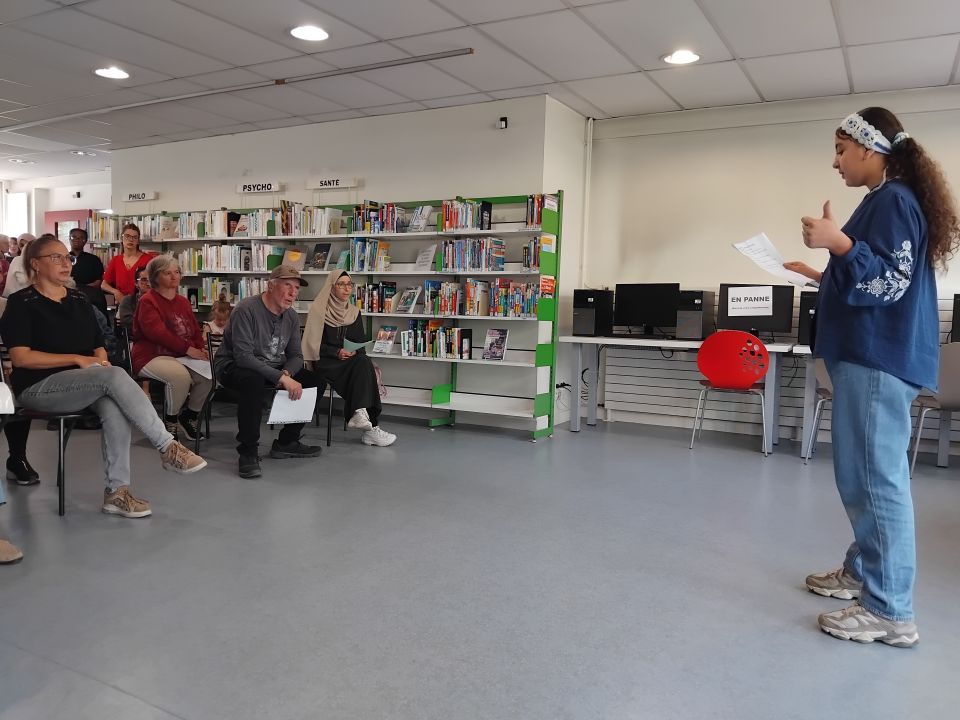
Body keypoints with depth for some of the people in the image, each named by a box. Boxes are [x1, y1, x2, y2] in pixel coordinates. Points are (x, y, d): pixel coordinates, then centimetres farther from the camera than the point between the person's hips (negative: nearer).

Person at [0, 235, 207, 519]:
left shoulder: (79, 301, 15)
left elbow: (99, 346, 17)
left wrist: (100, 360, -7)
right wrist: (77, 359, -16)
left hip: (85, 384, 5)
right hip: (39, 387, -5)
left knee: (114, 407, -32)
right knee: (115, 377, -33)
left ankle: (116, 491, -30)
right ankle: (167, 447, -30)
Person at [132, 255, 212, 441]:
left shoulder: (183, 302, 19)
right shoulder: (148, 302, -4)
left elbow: (195, 330, 19)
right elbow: (157, 332, -19)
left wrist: (201, 349, -3)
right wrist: (188, 349, -26)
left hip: (181, 357, 7)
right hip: (152, 357, -6)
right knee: (180, 375, -35)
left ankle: (190, 416, 2)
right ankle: (170, 422, -10)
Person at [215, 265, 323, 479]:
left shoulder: (291, 316, 3)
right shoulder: (247, 309, -21)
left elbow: (296, 355, 6)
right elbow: (243, 356, -30)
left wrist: (286, 373, -19)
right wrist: (281, 378, -35)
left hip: (275, 369, 8)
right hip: (233, 367, -7)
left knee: (315, 381, -6)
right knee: (253, 381, -41)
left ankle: (286, 443, 3)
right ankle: (248, 452, -26)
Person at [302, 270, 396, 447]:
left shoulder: (354, 312, 16)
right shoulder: (319, 309, 1)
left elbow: (362, 342, 15)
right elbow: (314, 343, -4)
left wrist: (355, 352, -7)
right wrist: (337, 352, -16)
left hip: (353, 361, 5)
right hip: (325, 361, -5)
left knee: (363, 363, -31)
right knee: (363, 364, -32)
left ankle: (360, 414, -35)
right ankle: (370, 426, -39)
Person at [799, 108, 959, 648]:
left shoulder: (894, 200, -11)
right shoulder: (885, 201, 20)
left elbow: (890, 281, -20)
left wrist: (838, 243, -29)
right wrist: (823, 275, 29)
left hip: (879, 361, -11)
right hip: (867, 356, 11)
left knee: (878, 478, -9)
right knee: (861, 476, 16)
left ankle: (891, 612, -2)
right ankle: (864, 571, 29)